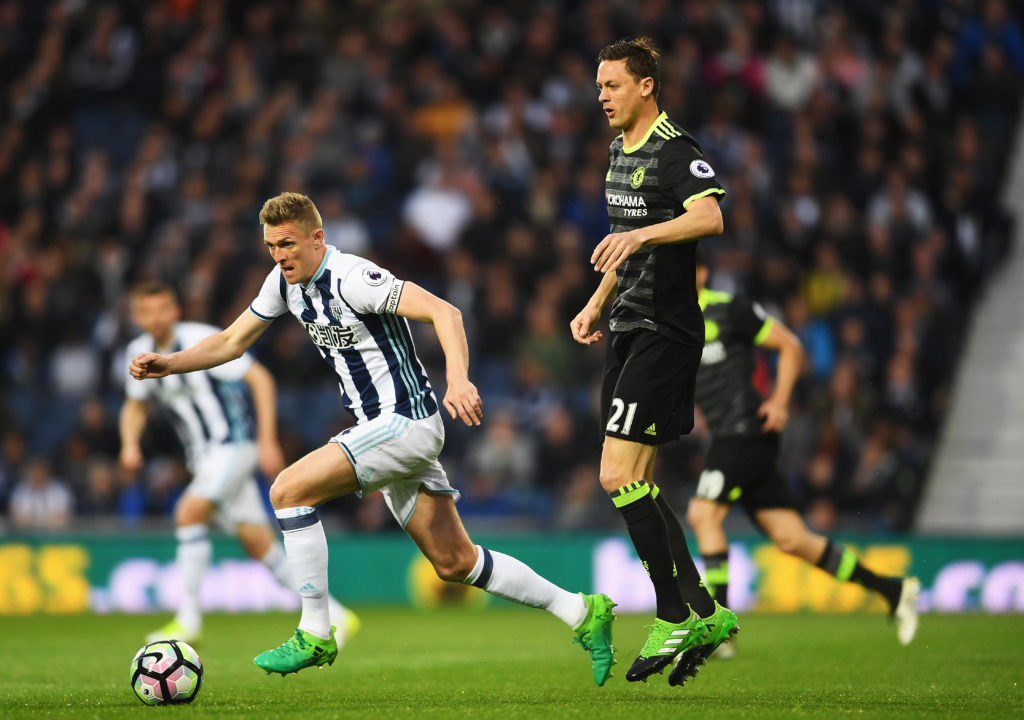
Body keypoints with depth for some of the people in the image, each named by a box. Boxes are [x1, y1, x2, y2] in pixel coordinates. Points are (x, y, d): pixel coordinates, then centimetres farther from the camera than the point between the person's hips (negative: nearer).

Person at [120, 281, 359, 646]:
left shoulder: (201, 339, -15)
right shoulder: (140, 352, 4)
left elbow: (260, 378, -13)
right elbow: (135, 406, 20)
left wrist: (268, 440, -18)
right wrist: (130, 444, 0)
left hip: (233, 443, -7)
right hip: (202, 456, 7)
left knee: (189, 513, -23)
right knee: (259, 544, 3)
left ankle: (188, 619, -15)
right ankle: (332, 615, 11)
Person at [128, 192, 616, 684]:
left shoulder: (352, 277, -20)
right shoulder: (286, 280, 5)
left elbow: (443, 312, -27)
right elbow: (232, 341, 17)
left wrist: (458, 380, -42)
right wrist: (167, 364, 3)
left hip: (405, 421, -9)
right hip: (379, 426, 9)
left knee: (289, 491, -18)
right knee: (455, 563, 10)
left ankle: (315, 635, -10)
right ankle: (582, 613, 18)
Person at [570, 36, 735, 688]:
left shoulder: (675, 150, -12)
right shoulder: (620, 151, 18)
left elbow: (710, 218, -29)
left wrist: (641, 234, -38)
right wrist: (597, 304, 22)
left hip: (665, 333, -10)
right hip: (630, 330, 10)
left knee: (619, 476, -15)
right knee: (636, 484, 8)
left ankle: (676, 615, -8)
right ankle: (704, 615, 13)